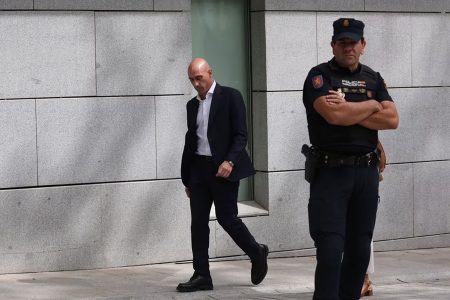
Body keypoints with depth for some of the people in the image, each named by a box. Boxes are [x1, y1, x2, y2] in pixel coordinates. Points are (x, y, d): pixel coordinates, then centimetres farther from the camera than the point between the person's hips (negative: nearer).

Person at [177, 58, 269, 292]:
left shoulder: (230, 97, -3)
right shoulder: (192, 105, 15)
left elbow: (241, 135, -9)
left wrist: (230, 161, -22)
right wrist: (187, 178, 17)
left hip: (223, 168, -6)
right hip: (198, 168, 6)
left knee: (226, 218, -4)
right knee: (198, 221, 2)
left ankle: (257, 254, 20)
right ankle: (201, 276, 6)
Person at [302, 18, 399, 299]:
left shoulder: (373, 79, 12)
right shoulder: (320, 75, -3)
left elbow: (392, 119, -1)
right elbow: (333, 114, -20)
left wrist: (349, 112, -11)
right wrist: (371, 106, -5)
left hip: (366, 171, 5)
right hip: (330, 171, -5)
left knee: (359, 249, 9)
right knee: (330, 248, -10)